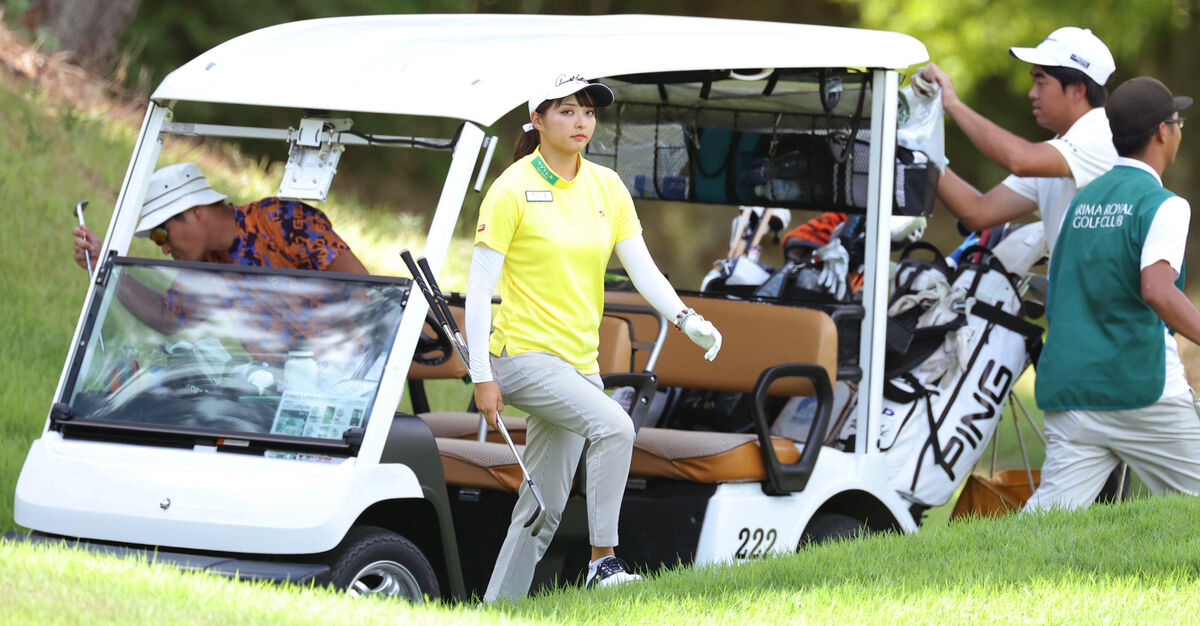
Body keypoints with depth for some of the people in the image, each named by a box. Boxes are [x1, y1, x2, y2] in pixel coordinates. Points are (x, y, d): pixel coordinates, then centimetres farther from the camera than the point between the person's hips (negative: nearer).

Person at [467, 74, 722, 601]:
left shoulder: (606, 187, 9)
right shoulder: (512, 190, -8)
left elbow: (641, 267, 3)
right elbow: (479, 285, -9)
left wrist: (685, 318, -16)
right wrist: (482, 376, -14)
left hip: (578, 361, 7)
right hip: (523, 354, -7)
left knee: (544, 506, 7)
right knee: (614, 425, -29)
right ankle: (602, 560, -22)